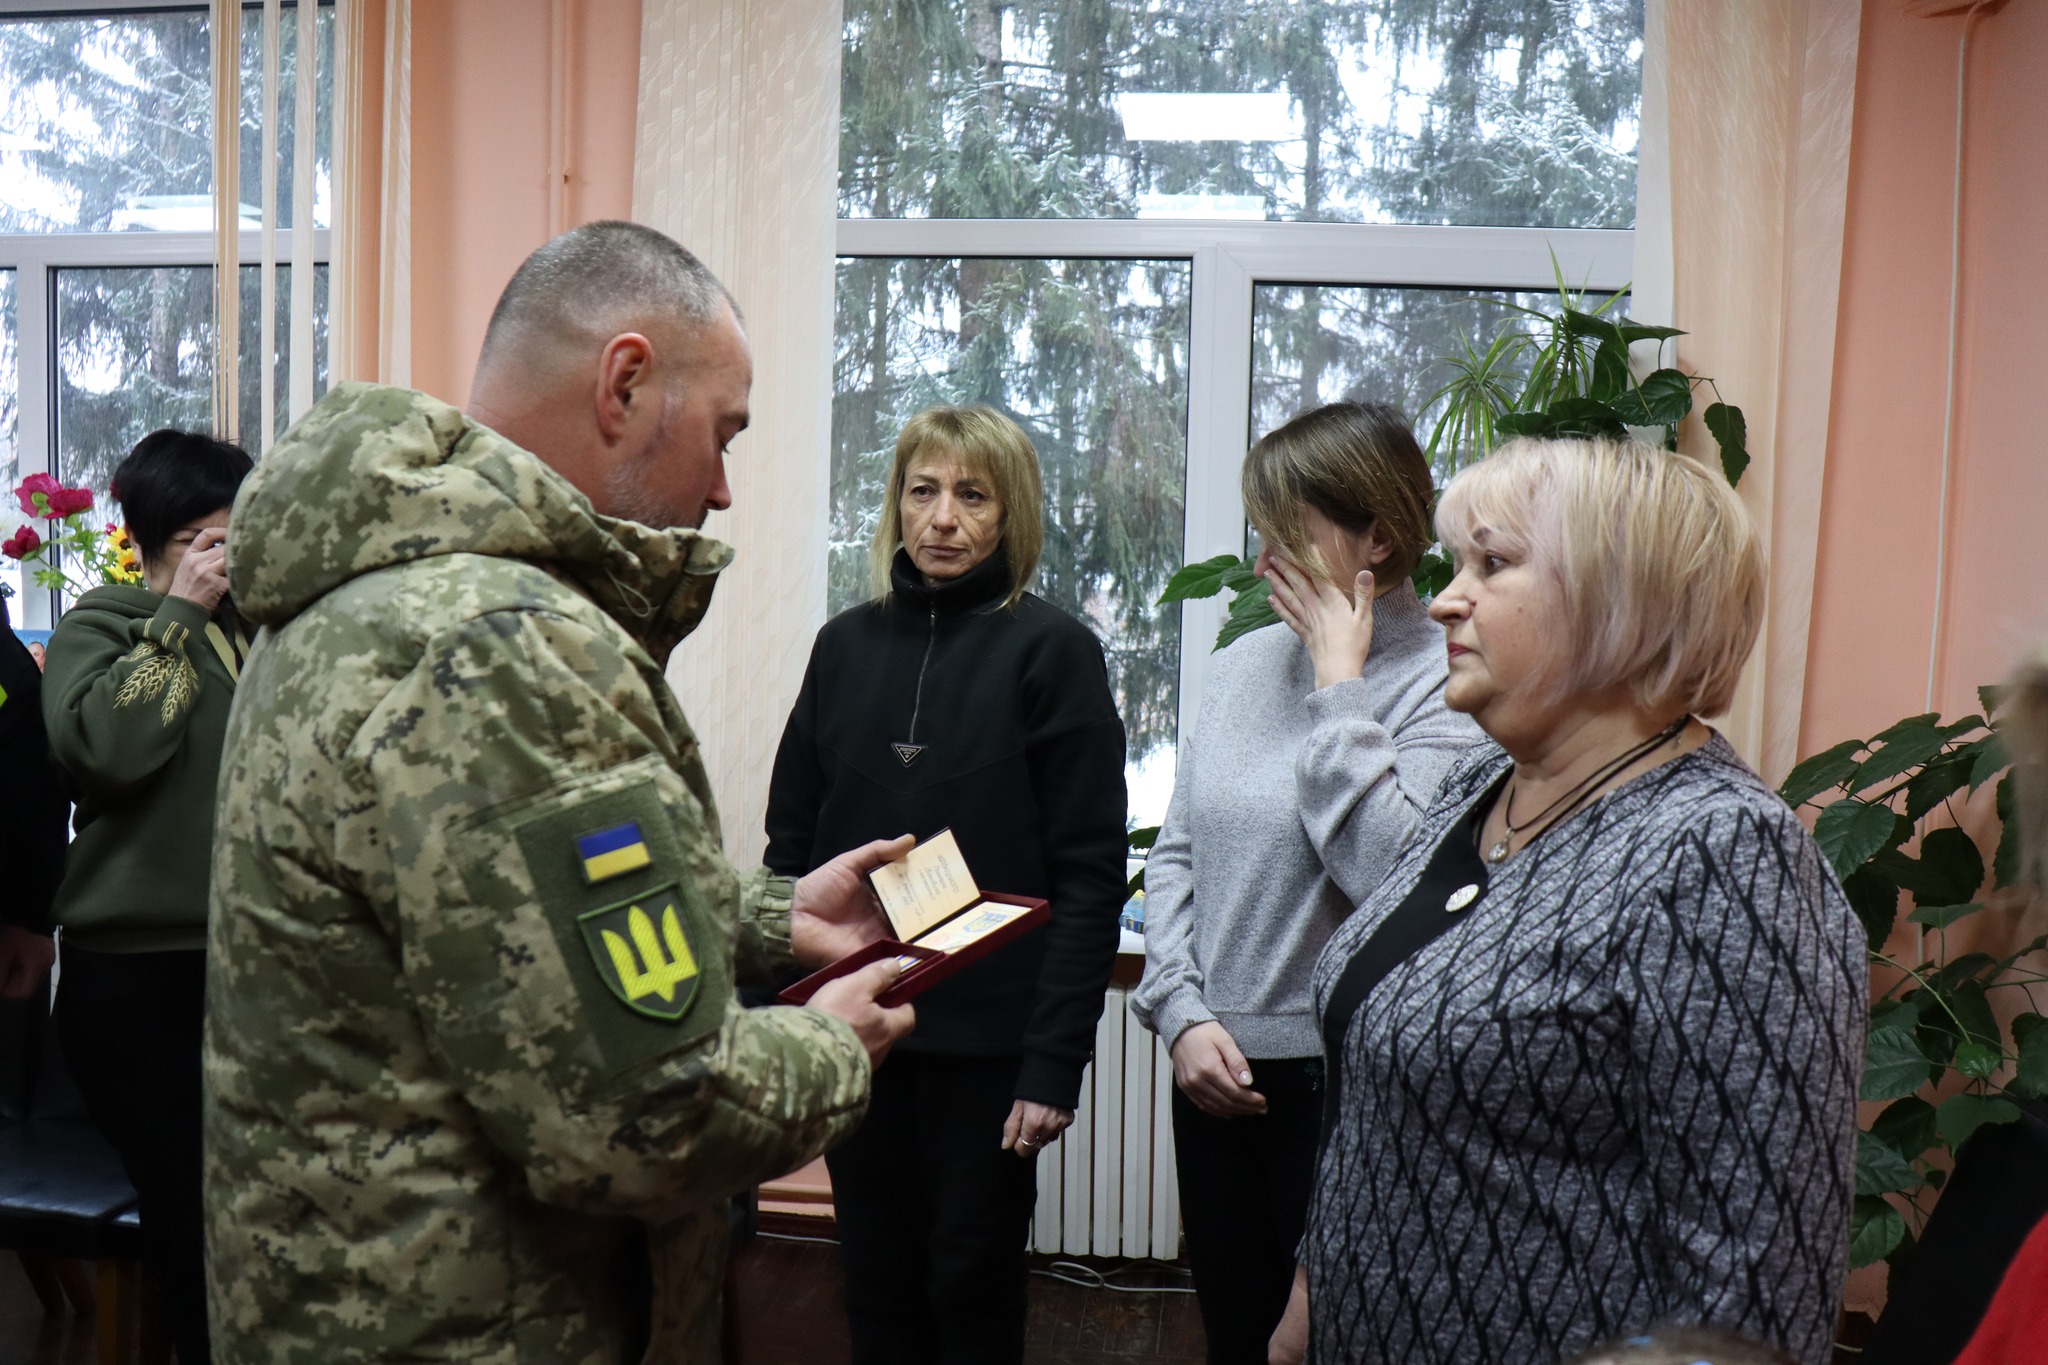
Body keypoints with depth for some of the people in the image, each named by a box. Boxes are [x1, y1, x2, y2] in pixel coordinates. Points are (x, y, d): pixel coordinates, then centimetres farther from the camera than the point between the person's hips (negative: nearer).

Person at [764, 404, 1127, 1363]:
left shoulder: (1051, 649, -6)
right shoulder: (846, 644, 6)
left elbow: (1090, 874, -9)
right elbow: (791, 841, 8)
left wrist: (1055, 1060, -14)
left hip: (986, 1037, -3)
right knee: (876, 1284, 15)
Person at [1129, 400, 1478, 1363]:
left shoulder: (1445, 683, -12)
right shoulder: (1246, 662, 6)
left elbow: (1394, 873, -25)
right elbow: (1177, 850, 9)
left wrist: (1339, 683, -18)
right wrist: (1183, 1012, -2)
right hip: (1215, 1067, 6)